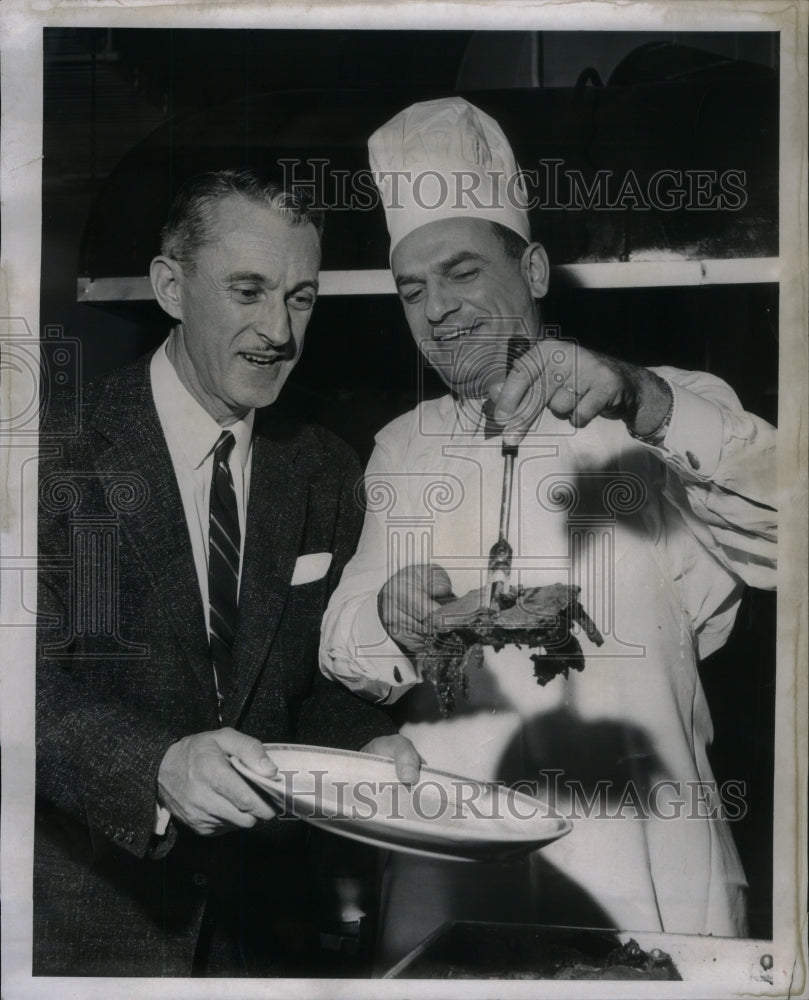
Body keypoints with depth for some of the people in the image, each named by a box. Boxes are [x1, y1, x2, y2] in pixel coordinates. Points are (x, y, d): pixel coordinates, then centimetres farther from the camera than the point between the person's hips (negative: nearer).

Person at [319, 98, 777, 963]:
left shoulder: (668, 427, -3)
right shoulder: (400, 449, 8)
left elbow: (770, 540, -18)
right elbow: (344, 656, 5)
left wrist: (639, 399, -32)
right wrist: (390, 623, -18)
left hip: (644, 888, -2)